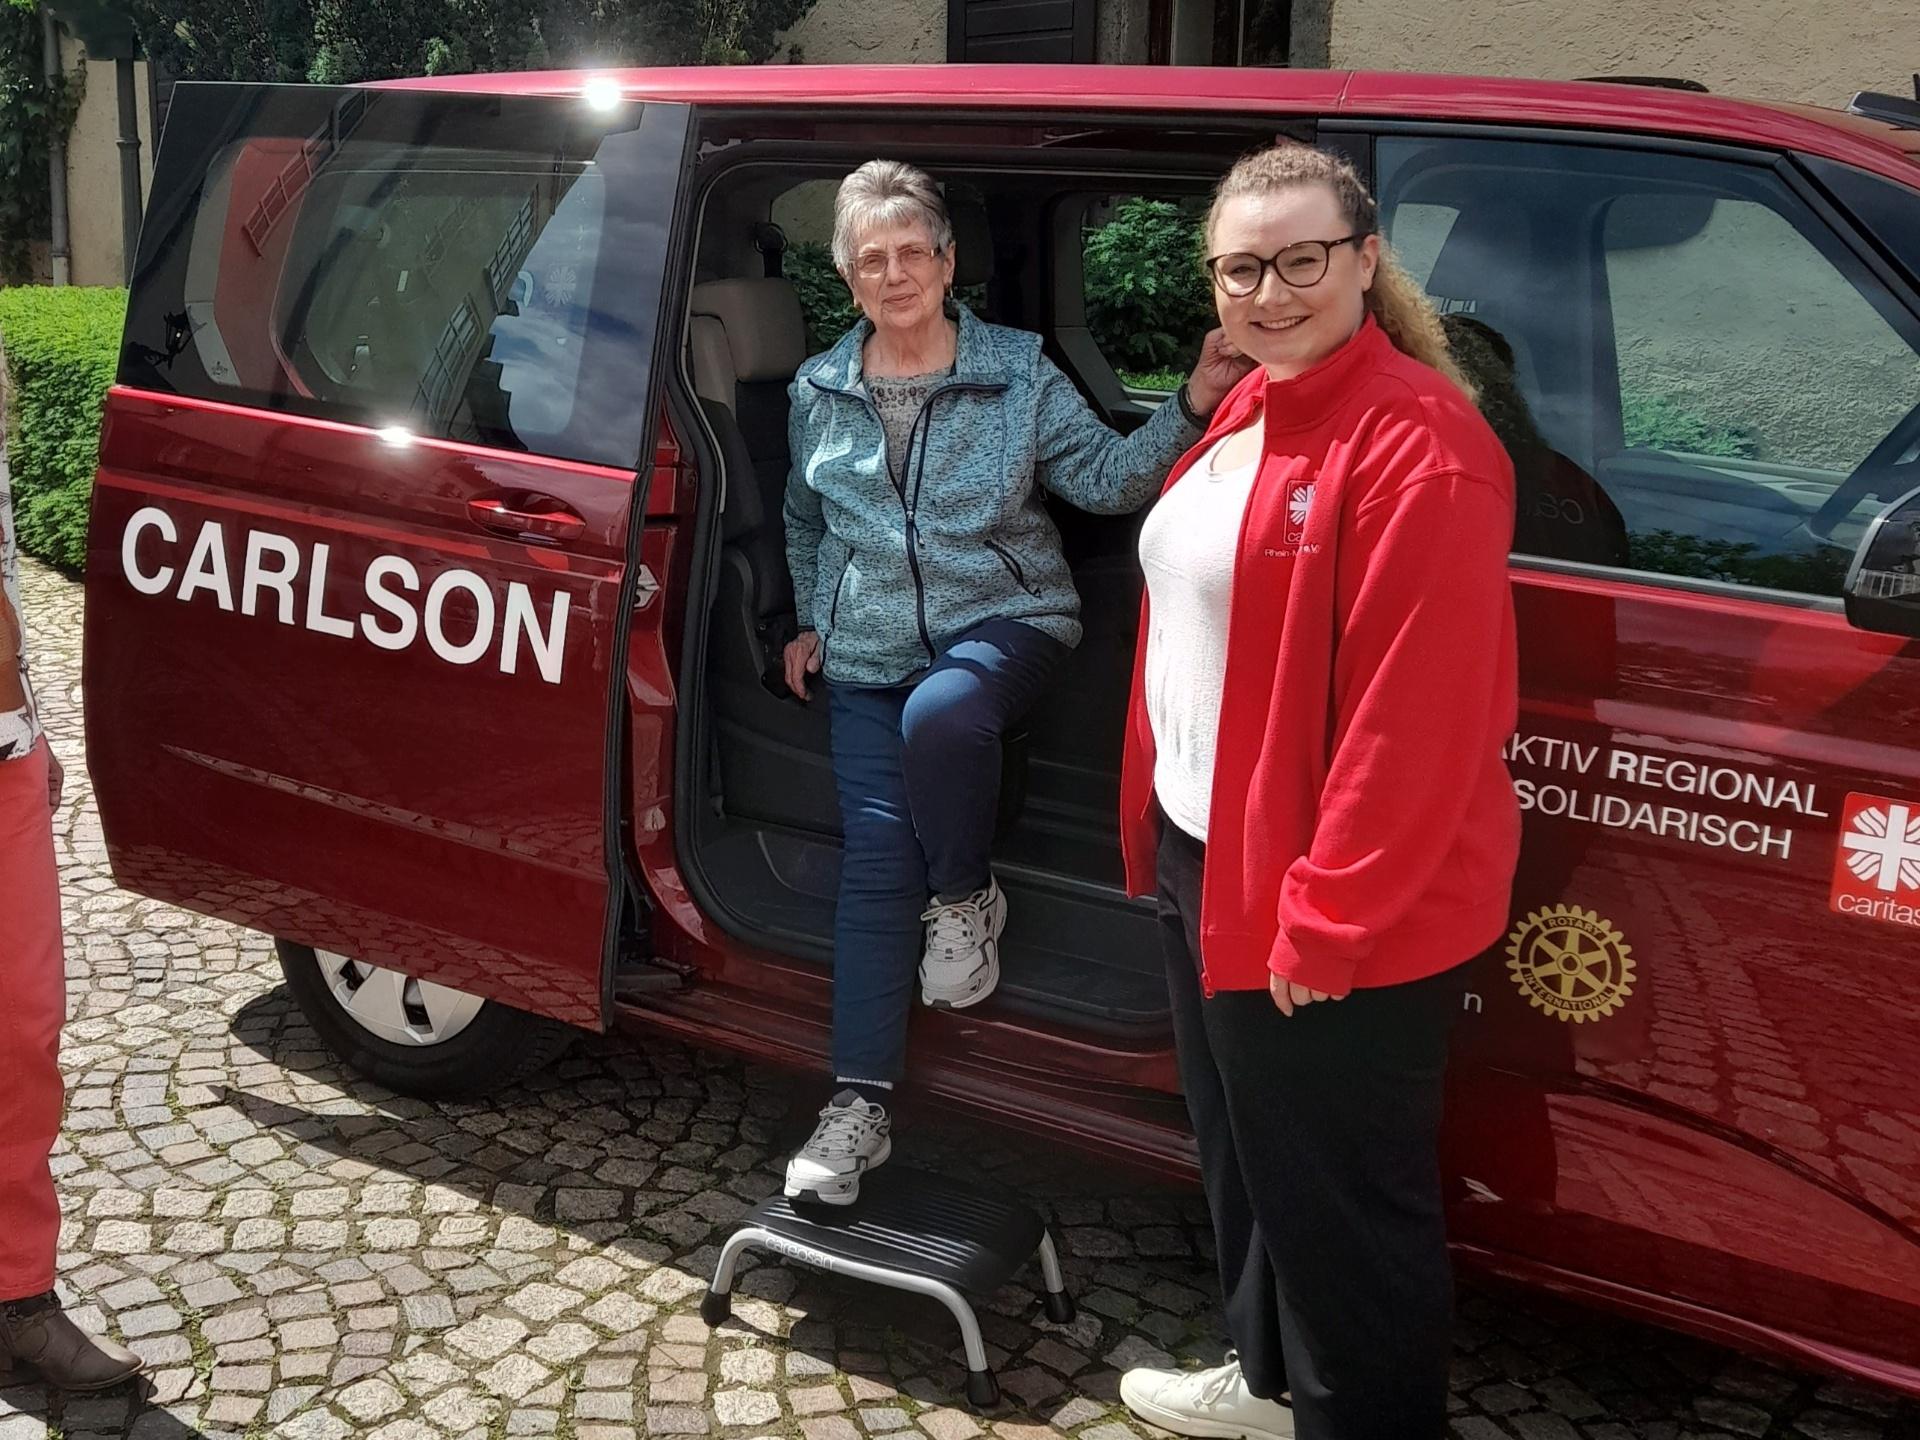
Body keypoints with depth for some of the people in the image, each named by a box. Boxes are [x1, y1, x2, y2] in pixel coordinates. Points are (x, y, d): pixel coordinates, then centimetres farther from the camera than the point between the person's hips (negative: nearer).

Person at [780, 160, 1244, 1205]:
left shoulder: (1019, 372, -1)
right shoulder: (818, 391, 8)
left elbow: (1106, 477, -7)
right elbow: (804, 521, 23)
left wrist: (1189, 411, -22)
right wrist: (809, 620, 16)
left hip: (1000, 620, -3)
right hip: (866, 652, 3)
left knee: (940, 715, -39)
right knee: (876, 854, -7)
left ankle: (965, 898, -8)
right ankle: (860, 1104, -2)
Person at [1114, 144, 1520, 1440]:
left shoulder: (1417, 446, -22)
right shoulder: (1250, 414, 9)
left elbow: (1414, 722, -25)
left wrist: (1324, 924, -21)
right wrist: (1162, 825, 16)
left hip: (1341, 924, -10)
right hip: (1209, 856, 10)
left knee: (1339, 1198, 7)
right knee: (1244, 1152, 25)